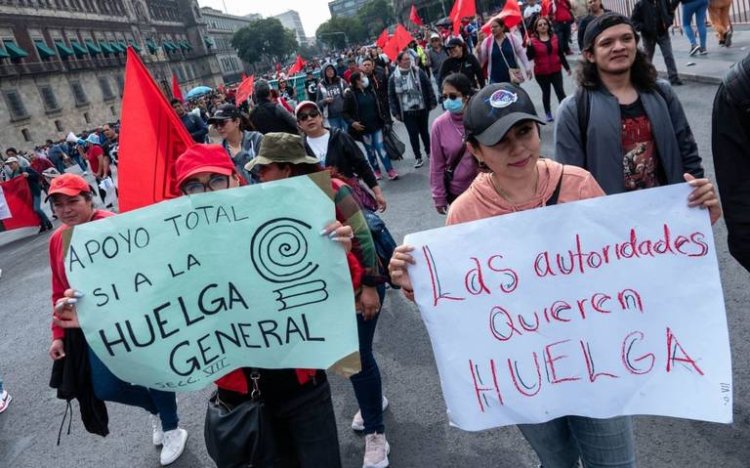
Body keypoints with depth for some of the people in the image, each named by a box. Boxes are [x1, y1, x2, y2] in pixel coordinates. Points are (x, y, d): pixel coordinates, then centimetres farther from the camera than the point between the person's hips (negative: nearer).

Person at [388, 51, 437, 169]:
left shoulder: (418, 72, -2)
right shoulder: (393, 77, -5)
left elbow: (428, 86, 3)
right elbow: (391, 96, -1)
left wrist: (432, 102, 0)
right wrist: (395, 112, -4)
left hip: (422, 108, 1)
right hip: (407, 112, -1)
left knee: (424, 131, 14)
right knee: (413, 134, 1)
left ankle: (429, 152, 32)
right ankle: (418, 158, 12)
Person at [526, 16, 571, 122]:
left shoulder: (554, 38, 4)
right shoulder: (533, 41, -7)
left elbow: (560, 54, 8)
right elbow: (529, 57, -15)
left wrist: (567, 67, 9)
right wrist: (529, 46, -29)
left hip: (556, 70, 2)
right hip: (541, 72, -2)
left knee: (560, 91, -2)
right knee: (546, 92, 11)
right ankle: (548, 113, 24)